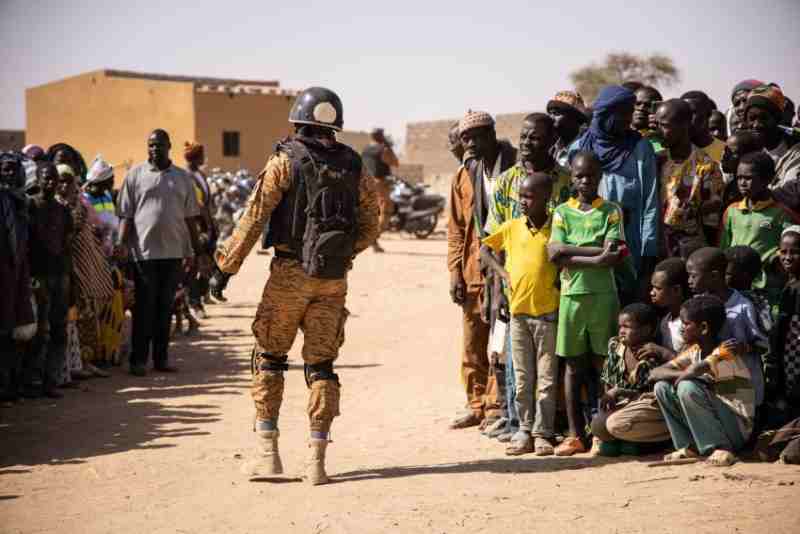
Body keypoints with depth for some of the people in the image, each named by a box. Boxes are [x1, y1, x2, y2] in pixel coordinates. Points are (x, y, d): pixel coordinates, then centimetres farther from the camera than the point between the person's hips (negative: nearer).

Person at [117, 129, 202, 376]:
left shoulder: (182, 178, 10)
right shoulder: (135, 175, 3)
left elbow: (190, 217, 12)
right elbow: (126, 214, 1)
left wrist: (196, 250, 10)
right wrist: (121, 242, -11)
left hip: (174, 251, 3)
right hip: (144, 251, -3)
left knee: (165, 307, 9)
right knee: (144, 307, 0)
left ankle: (161, 358, 16)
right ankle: (138, 360, 5)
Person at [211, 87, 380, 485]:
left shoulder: (286, 160, -6)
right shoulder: (354, 168, 6)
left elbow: (254, 217, -10)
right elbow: (370, 227, 11)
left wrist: (226, 266, -5)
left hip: (290, 272, -3)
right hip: (334, 278, 3)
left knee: (268, 357, 10)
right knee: (321, 365, 9)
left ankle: (268, 454, 7)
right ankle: (317, 462, 4)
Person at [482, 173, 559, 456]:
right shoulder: (512, 227, 5)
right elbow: (484, 247, 15)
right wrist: (502, 273, 4)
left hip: (547, 311, -3)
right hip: (518, 310, 3)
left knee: (547, 377, 2)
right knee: (522, 377, 8)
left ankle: (543, 433, 8)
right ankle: (525, 430, 15)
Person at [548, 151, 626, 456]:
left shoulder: (611, 211, 4)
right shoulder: (562, 212, 9)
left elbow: (613, 256, -10)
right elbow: (554, 255, -5)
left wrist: (570, 250, -12)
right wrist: (595, 258, -13)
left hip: (603, 294, -2)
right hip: (571, 294, 2)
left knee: (601, 363, 2)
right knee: (573, 365, 5)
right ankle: (575, 434, 9)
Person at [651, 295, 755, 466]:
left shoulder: (723, 353, -19)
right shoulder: (694, 351, 4)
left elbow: (691, 373, -32)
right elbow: (655, 373, -4)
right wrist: (681, 375, -20)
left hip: (738, 429, -7)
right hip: (710, 427, 8)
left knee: (687, 387, -28)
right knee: (662, 386, -1)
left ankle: (721, 449, -18)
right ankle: (689, 447, 1)